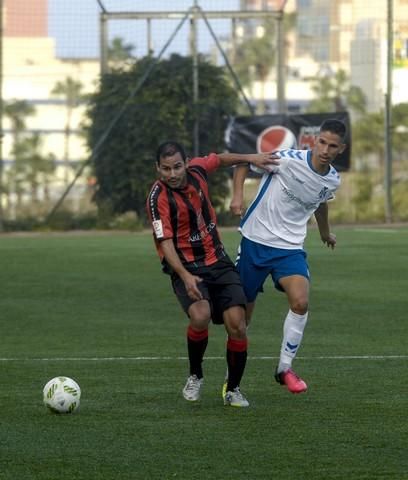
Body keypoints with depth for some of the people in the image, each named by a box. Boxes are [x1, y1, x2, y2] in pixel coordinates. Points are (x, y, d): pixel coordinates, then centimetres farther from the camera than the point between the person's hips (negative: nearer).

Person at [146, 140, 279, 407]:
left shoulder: (196, 170, -1)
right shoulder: (159, 198, -18)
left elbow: (219, 159, 23)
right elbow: (165, 243, -24)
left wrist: (251, 158, 16)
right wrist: (185, 276, -35)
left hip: (218, 261, 5)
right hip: (187, 267, -5)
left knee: (237, 323, -11)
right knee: (200, 316, -31)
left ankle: (233, 389, 9)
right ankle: (195, 376, -3)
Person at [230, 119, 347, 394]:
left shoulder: (333, 181, 0)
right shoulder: (288, 160, -17)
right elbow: (243, 163, -5)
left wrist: (325, 233, 41)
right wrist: (238, 194, -19)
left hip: (290, 247, 3)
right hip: (256, 240, -3)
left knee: (300, 302, -21)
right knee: (243, 312, 4)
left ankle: (285, 369, -5)